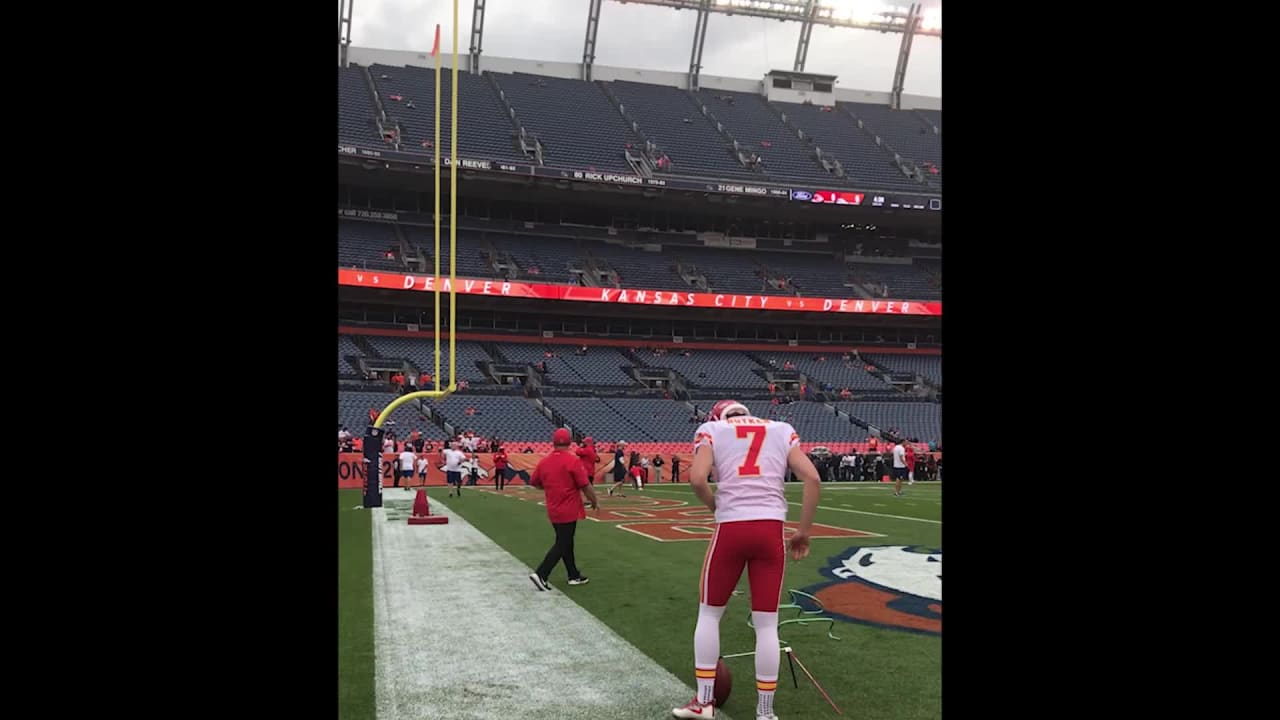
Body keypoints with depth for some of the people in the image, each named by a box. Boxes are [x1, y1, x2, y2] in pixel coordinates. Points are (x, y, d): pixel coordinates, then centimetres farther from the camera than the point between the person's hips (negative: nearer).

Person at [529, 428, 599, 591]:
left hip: (553, 511, 6)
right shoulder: (573, 460, -16)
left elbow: (534, 482, 14)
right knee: (562, 545, 0)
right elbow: (585, 486, -15)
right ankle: (540, 574, -9)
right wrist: (595, 501, 0)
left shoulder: (543, 462, 1)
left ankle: (574, 575, 26)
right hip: (569, 511, -6)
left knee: (565, 542, 17)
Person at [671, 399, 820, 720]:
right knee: (767, 623, 10)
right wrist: (803, 531, 11)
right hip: (771, 528, 2)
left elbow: (697, 479, -7)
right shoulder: (782, 430, 19)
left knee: (709, 612, 18)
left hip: (731, 527, -1)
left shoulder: (711, 429, 13)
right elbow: (812, 479, 5)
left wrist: (717, 508, 11)